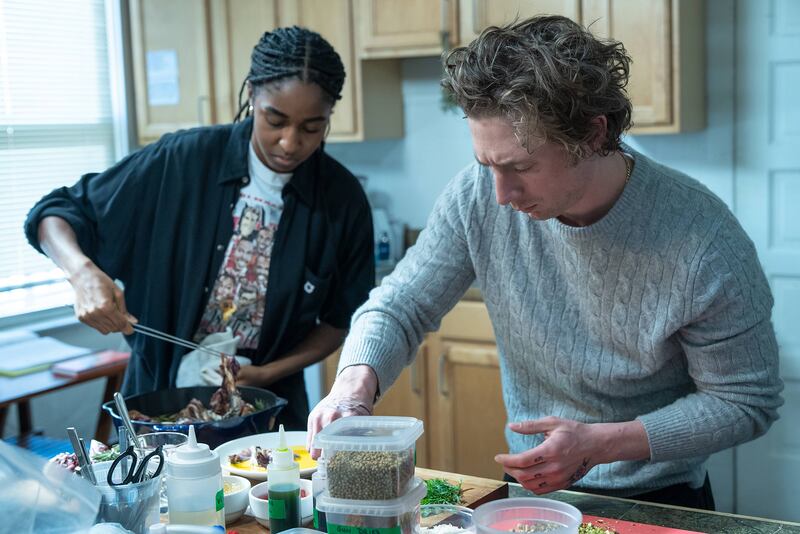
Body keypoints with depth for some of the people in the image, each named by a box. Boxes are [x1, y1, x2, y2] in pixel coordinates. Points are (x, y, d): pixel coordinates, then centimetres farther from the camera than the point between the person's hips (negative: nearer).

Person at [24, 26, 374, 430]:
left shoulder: (343, 201, -8)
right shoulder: (183, 162, -11)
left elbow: (341, 320, 4)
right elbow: (54, 213, -3)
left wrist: (268, 374, -10)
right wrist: (84, 272, -23)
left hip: (270, 408, 1)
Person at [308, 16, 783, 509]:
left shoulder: (705, 246, -26)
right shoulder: (478, 197, -16)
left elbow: (747, 402, -16)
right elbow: (398, 307, -7)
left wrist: (598, 444, -24)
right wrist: (354, 387, -28)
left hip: (660, 503, -2)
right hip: (531, 487, 3)